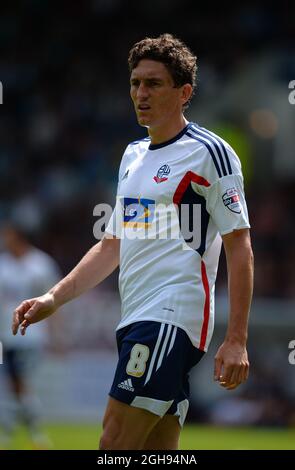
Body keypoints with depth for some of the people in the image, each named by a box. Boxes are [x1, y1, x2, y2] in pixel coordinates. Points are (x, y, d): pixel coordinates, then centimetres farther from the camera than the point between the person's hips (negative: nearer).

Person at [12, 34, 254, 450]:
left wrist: (236, 340, -14)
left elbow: (239, 248, -7)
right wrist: (54, 299, 15)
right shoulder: (133, 155, 20)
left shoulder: (208, 152, -4)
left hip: (173, 317, -8)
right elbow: (113, 245, 26)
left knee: (115, 443, -18)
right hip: (137, 321, 8)